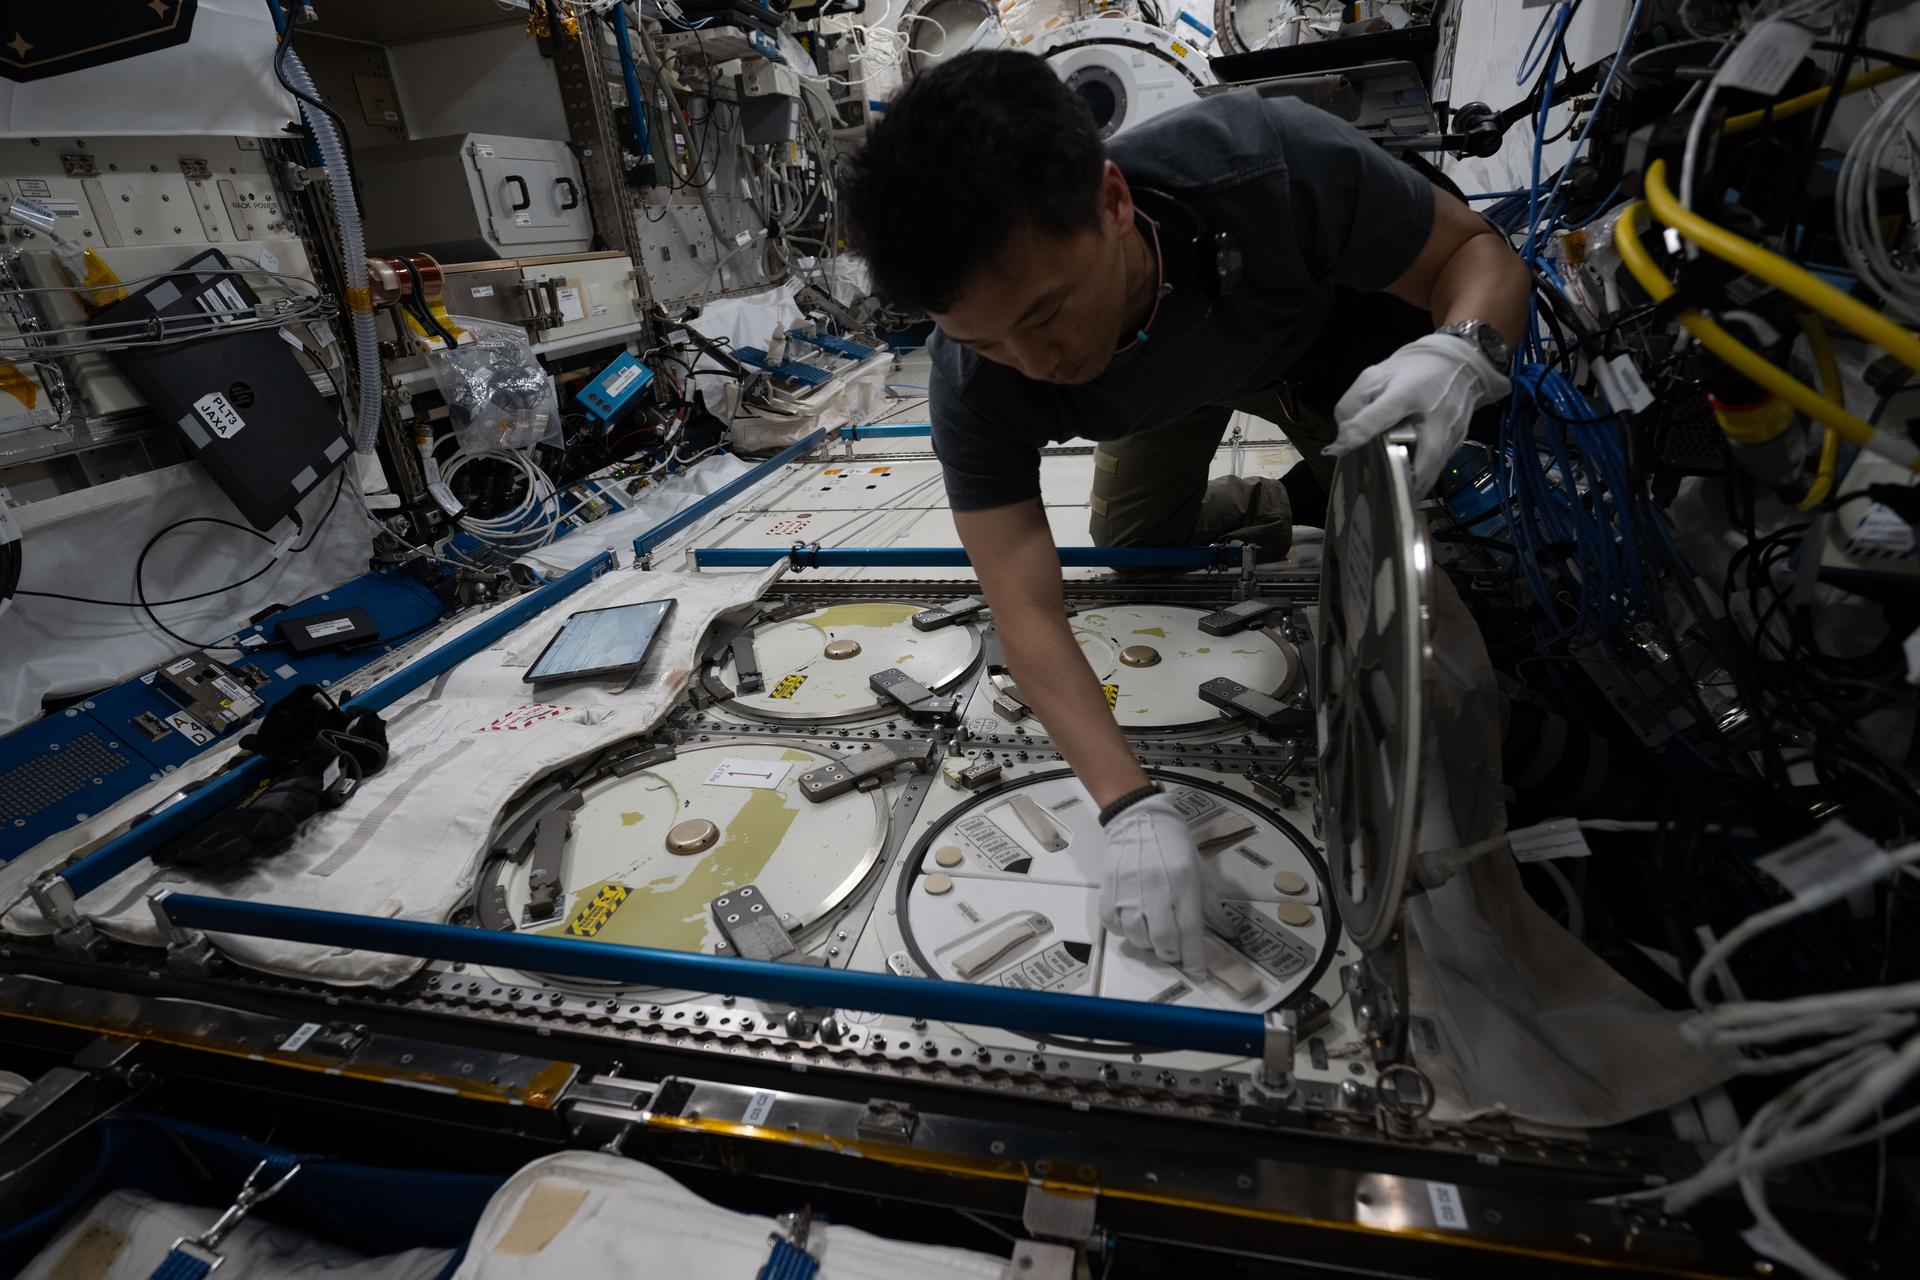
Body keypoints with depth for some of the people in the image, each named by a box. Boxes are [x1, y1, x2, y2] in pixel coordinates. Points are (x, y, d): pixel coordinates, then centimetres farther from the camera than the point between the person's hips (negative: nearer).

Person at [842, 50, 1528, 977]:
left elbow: (1478, 251, -26)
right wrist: (1132, 811, -47)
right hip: (1159, 399, 1)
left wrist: (1460, 349, -51)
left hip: (1320, 334, -1)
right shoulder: (976, 379, -38)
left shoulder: (1273, 163, -43)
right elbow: (1026, 610, -38)